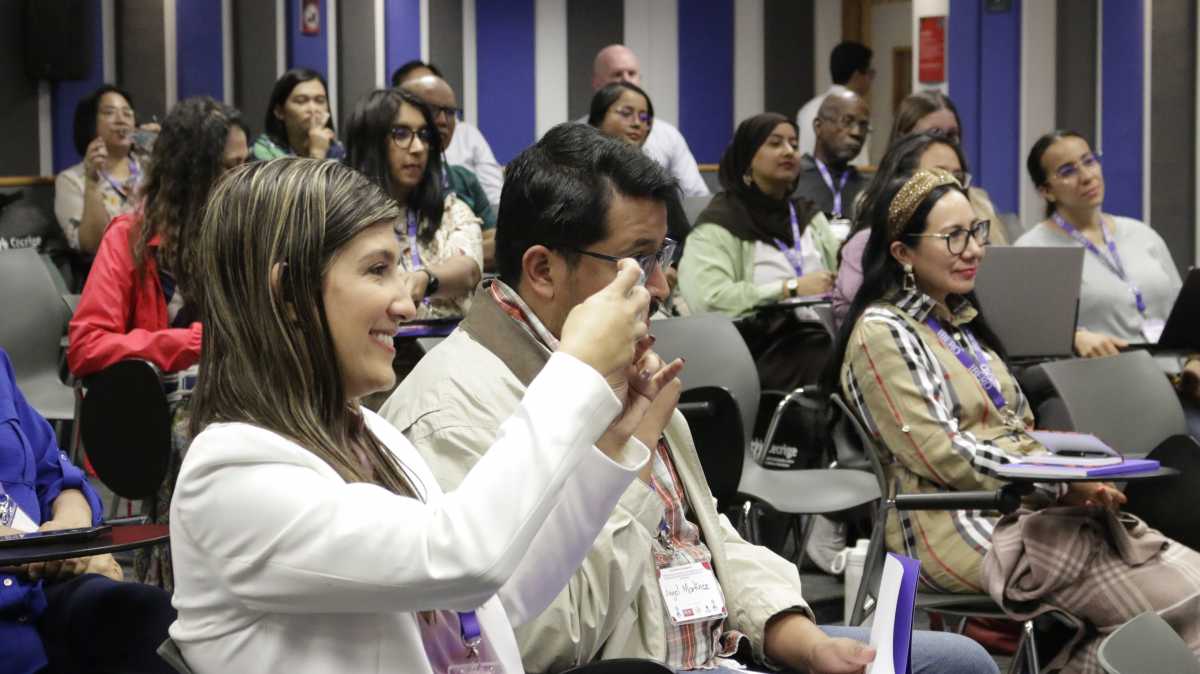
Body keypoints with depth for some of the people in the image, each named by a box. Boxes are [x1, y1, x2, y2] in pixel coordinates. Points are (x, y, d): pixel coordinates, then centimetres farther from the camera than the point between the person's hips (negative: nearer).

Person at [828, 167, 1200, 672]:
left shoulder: (961, 321, 20)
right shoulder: (883, 333, -6)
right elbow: (938, 453, -14)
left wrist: (1076, 483, -2)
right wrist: (1062, 483, -16)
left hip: (1025, 508, 8)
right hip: (959, 530, -8)